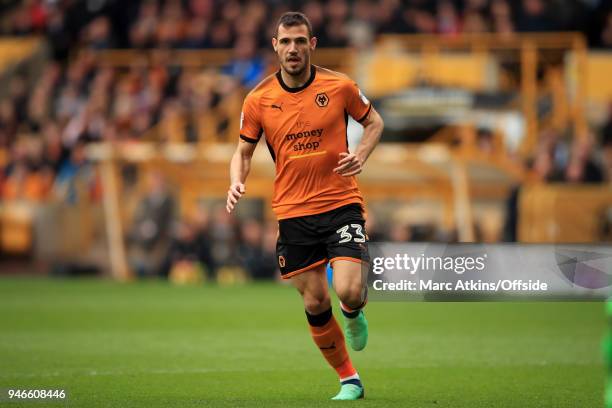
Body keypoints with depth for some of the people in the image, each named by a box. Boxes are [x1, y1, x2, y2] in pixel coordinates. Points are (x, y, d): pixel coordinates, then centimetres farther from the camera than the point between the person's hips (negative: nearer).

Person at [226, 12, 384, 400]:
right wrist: (237, 182, -11)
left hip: (341, 204, -2)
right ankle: (349, 380, 20)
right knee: (315, 305, 2)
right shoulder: (259, 100, 0)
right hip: (293, 212, 2)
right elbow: (244, 150, 10)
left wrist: (361, 155, -8)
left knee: (349, 291, -18)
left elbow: (374, 122, 12)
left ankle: (354, 315, 21)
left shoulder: (339, 86, -3)